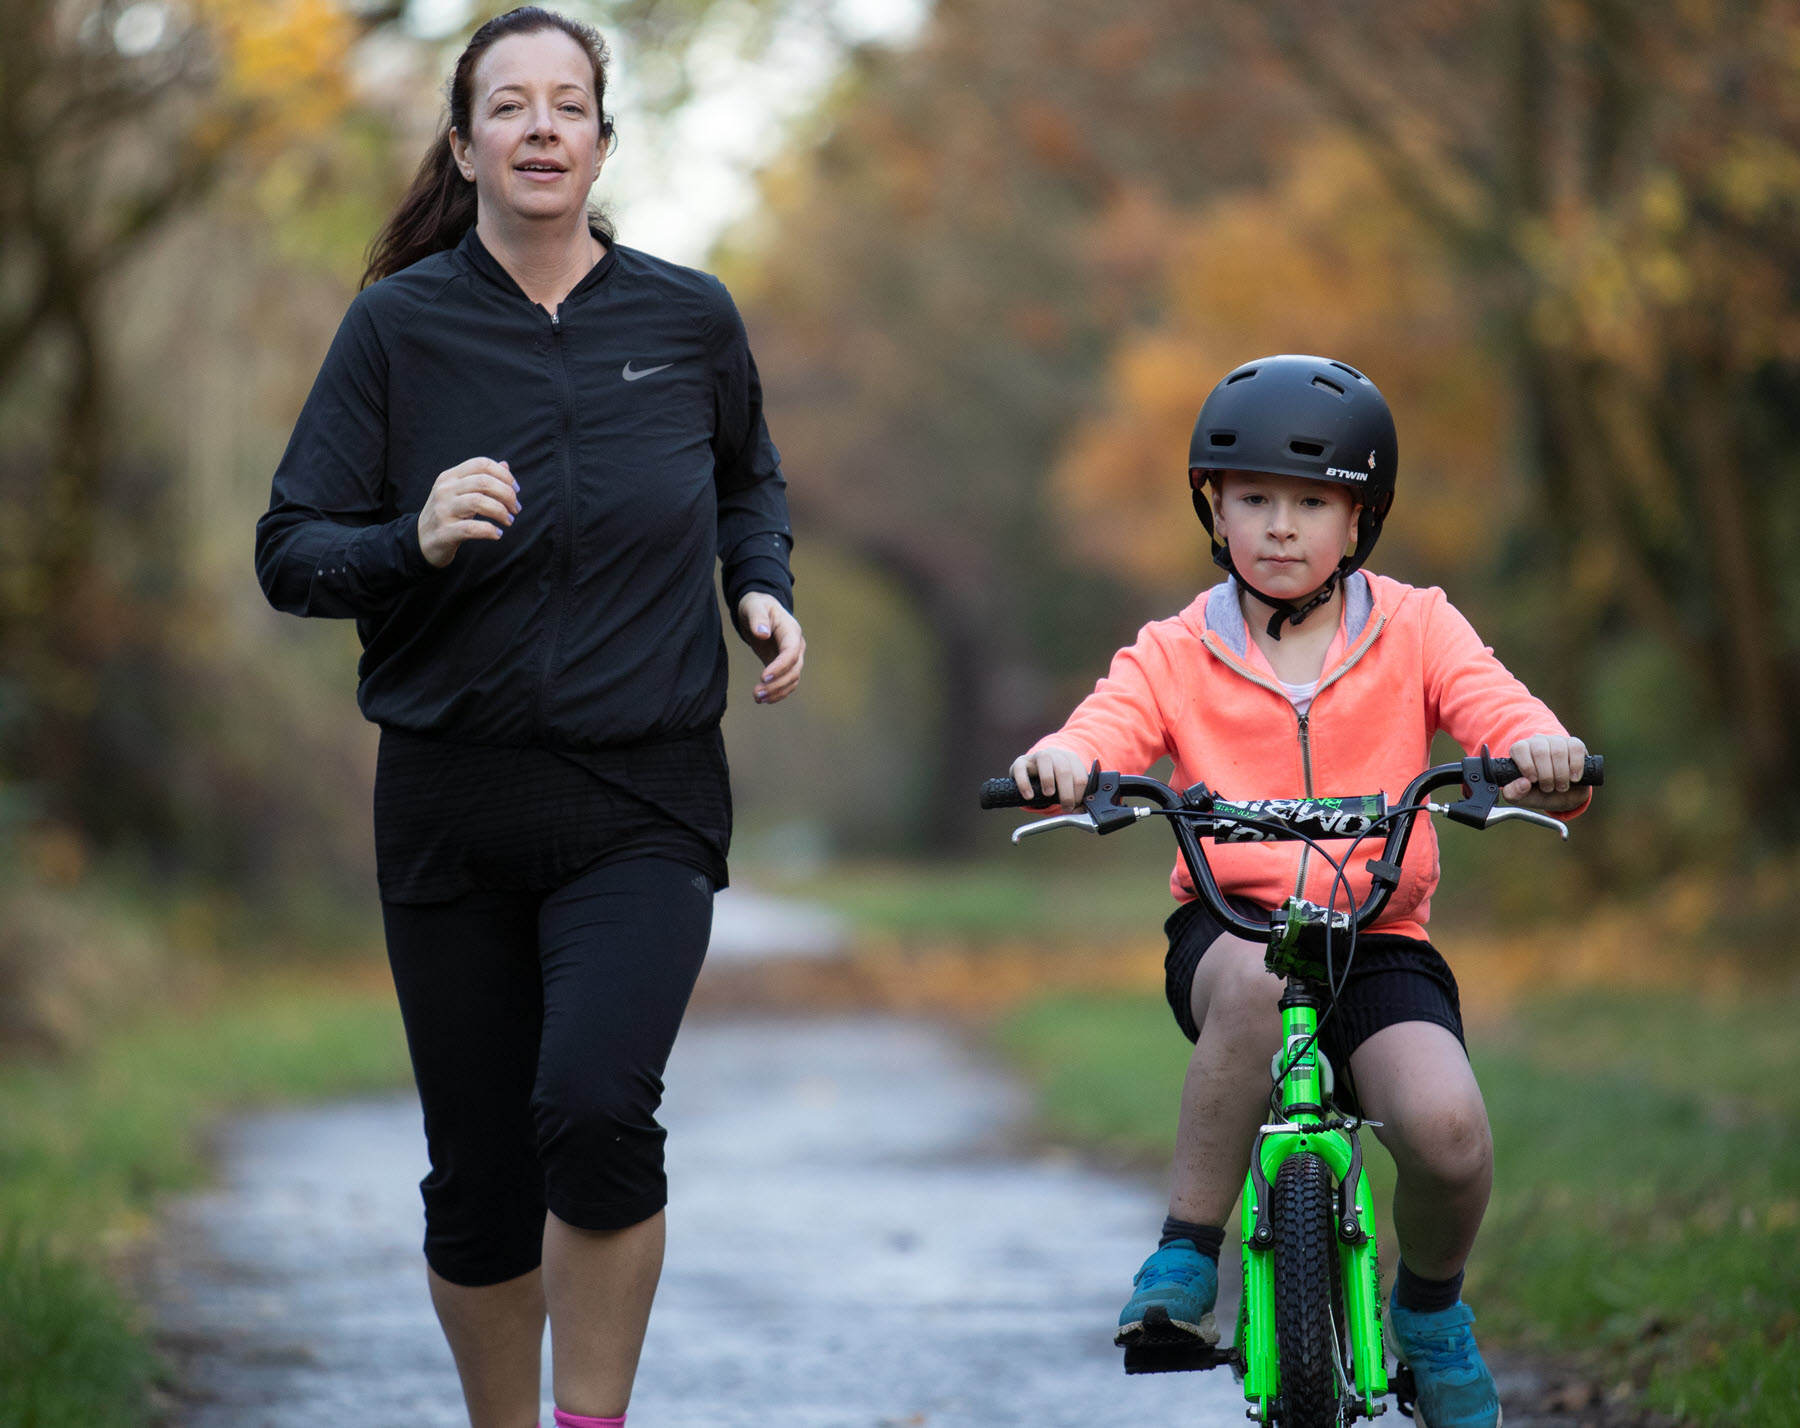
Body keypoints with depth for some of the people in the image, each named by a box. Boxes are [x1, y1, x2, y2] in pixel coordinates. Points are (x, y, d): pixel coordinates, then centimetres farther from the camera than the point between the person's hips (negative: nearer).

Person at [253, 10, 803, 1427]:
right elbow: (290, 554, -3)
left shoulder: (690, 319, 2)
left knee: (596, 1108, -23)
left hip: (643, 801, -1)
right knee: (478, 1169, 7)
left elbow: (749, 483, 22)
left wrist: (763, 588, 3)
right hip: (454, 802, 1)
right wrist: (416, 541, -22)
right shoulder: (400, 325, -2)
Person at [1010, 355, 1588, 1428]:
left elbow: (1497, 707, -10)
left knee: (1448, 1130, -26)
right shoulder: (1176, 654, 5)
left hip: (1380, 936, 1)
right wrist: (1062, 763, -37)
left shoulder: (1415, 630, 6)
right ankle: (1185, 1265, -25)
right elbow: (1111, 727, -12)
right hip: (1229, 927, -1)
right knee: (1253, 978, -39)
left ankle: (1433, 1308, 10)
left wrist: (1545, 755, -35)